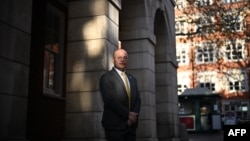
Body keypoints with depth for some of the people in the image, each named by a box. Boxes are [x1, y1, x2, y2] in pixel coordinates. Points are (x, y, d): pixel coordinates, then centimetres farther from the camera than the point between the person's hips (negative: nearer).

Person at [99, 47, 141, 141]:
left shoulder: (132, 79, 18)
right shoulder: (106, 77, -3)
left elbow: (137, 99, 10)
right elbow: (110, 100, -13)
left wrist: (133, 115, -7)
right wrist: (127, 114, -15)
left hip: (131, 125, 5)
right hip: (115, 125, -5)